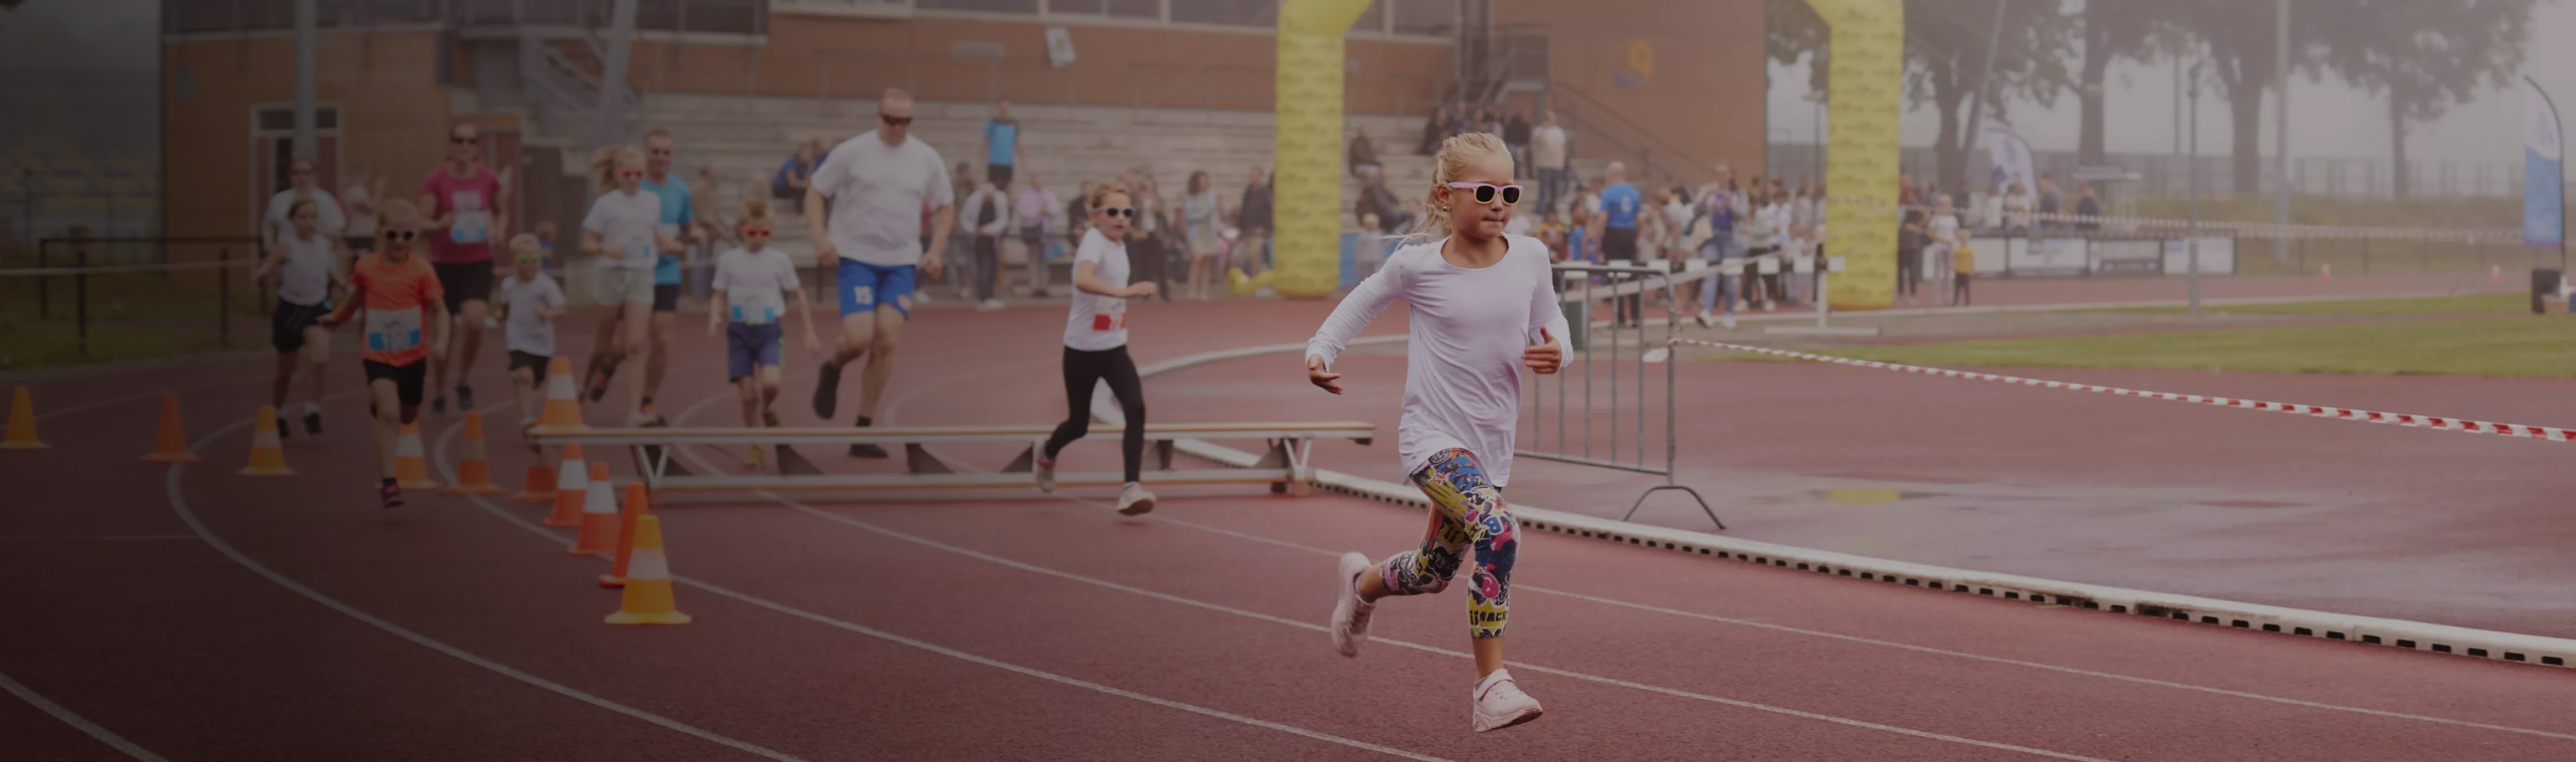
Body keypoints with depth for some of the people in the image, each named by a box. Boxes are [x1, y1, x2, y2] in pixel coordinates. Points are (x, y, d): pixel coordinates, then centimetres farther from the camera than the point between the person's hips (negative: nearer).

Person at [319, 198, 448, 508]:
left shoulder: (422, 270, -13)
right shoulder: (365, 268, -7)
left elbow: (439, 309, -9)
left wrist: (441, 340, -25)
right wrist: (337, 318, 27)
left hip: (413, 356, 1)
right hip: (378, 355, -1)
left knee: (408, 416, 20)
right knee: (388, 412, -21)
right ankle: (388, 482, -20)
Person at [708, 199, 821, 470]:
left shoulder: (780, 261, 1)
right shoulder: (728, 261, 2)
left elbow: (798, 297, 8)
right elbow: (719, 296, 8)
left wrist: (809, 333, 7)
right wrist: (715, 318, -13)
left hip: (769, 330, -1)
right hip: (739, 331, 1)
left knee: (770, 383, -24)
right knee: (748, 394, -1)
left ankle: (768, 410, 11)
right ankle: (754, 446, 16)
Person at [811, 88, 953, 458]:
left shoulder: (926, 158, 4)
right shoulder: (852, 153, -5)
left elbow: (945, 207, 16)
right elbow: (815, 193, 2)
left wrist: (934, 251, 3)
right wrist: (820, 238, -12)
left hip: (902, 263, 3)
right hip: (856, 258, -3)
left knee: (886, 342, -7)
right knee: (859, 339, -16)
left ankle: (864, 430, 2)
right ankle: (832, 369, 21)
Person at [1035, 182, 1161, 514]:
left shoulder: (1120, 246, 5)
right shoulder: (1094, 241, -20)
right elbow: (1083, 279, -42)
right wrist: (1124, 292, -54)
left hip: (1114, 349, 5)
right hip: (1082, 350, -5)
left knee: (1136, 410, -18)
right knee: (1078, 424, 10)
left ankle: (1131, 487, -22)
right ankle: (1048, 455, 45)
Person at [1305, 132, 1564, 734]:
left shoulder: (1530, 258, -3)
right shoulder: (1418, 265, -10)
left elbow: (1550, 323, 12)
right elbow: (1365, 301, 8)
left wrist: (1556, 353, -11)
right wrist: (1322, 351, -7)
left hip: (1492, 443, 5)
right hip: (1432, 435, -5)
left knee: (1434, 573, 20)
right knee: (1497, 531, -31)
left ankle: (1361, 584, 56)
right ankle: (1491, 688, -25)